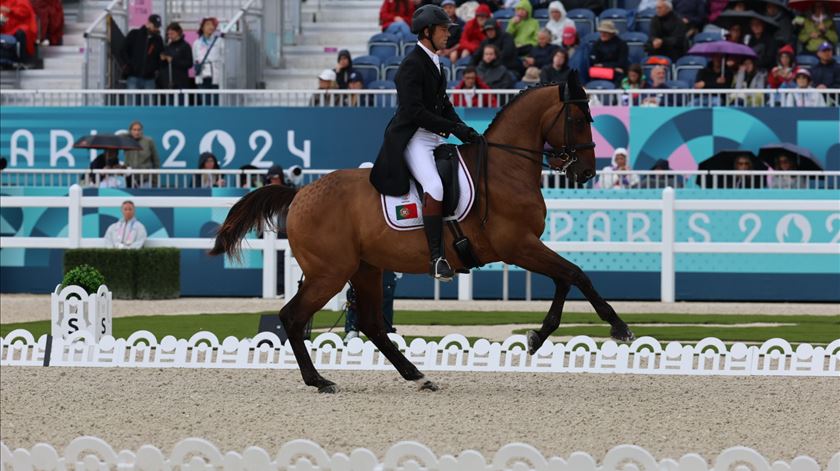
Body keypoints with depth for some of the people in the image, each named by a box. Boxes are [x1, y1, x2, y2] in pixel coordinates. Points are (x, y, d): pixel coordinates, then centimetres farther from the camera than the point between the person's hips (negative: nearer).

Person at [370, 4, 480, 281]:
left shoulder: (434, 63, 17)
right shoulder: (412, 64, -13)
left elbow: (444, 106, 20)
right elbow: (414, 111, -20)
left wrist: (466, 132, 5)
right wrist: (453, 128, -19)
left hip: (434, 140, 10)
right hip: (412, 140, -10)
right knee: (435, 186, -29)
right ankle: (436, 258, -31)